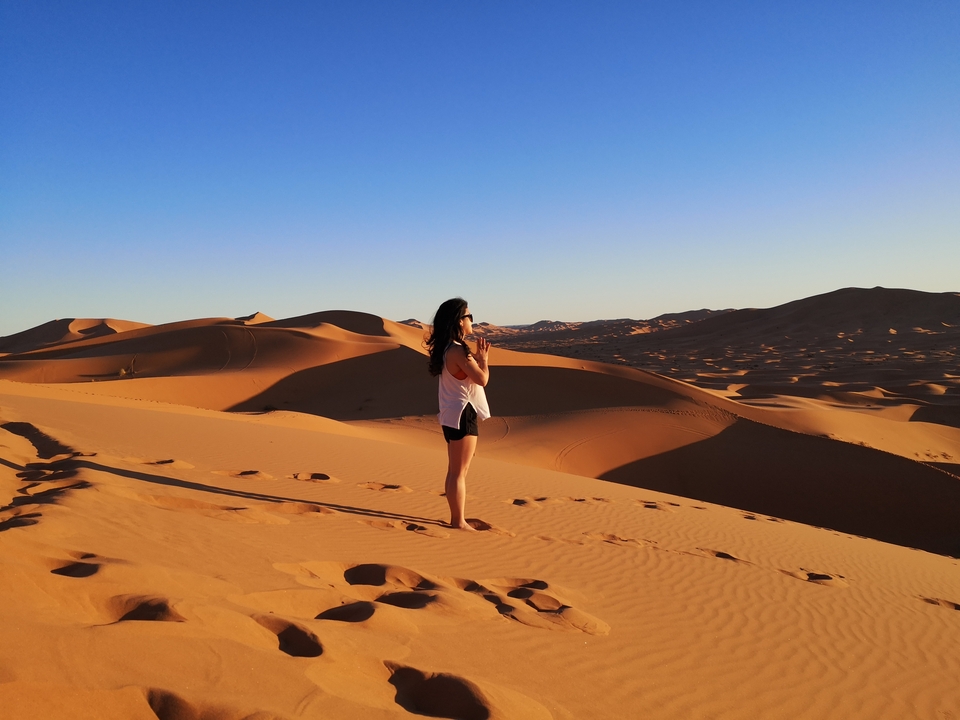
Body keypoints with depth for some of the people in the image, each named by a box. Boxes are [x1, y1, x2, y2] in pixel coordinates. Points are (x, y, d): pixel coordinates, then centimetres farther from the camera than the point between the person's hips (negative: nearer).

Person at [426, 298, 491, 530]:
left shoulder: (448, 349, 11)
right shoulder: (458, 351, -20)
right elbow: (482, 379, -19)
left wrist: (477, 358, 8)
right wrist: (483, 358, -3)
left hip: (454, 415, 10)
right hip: (462, 415, -10)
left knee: (456, 471, 15)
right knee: (458, 472, -3)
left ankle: (456, 518, 24)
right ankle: (459, 521, 5)